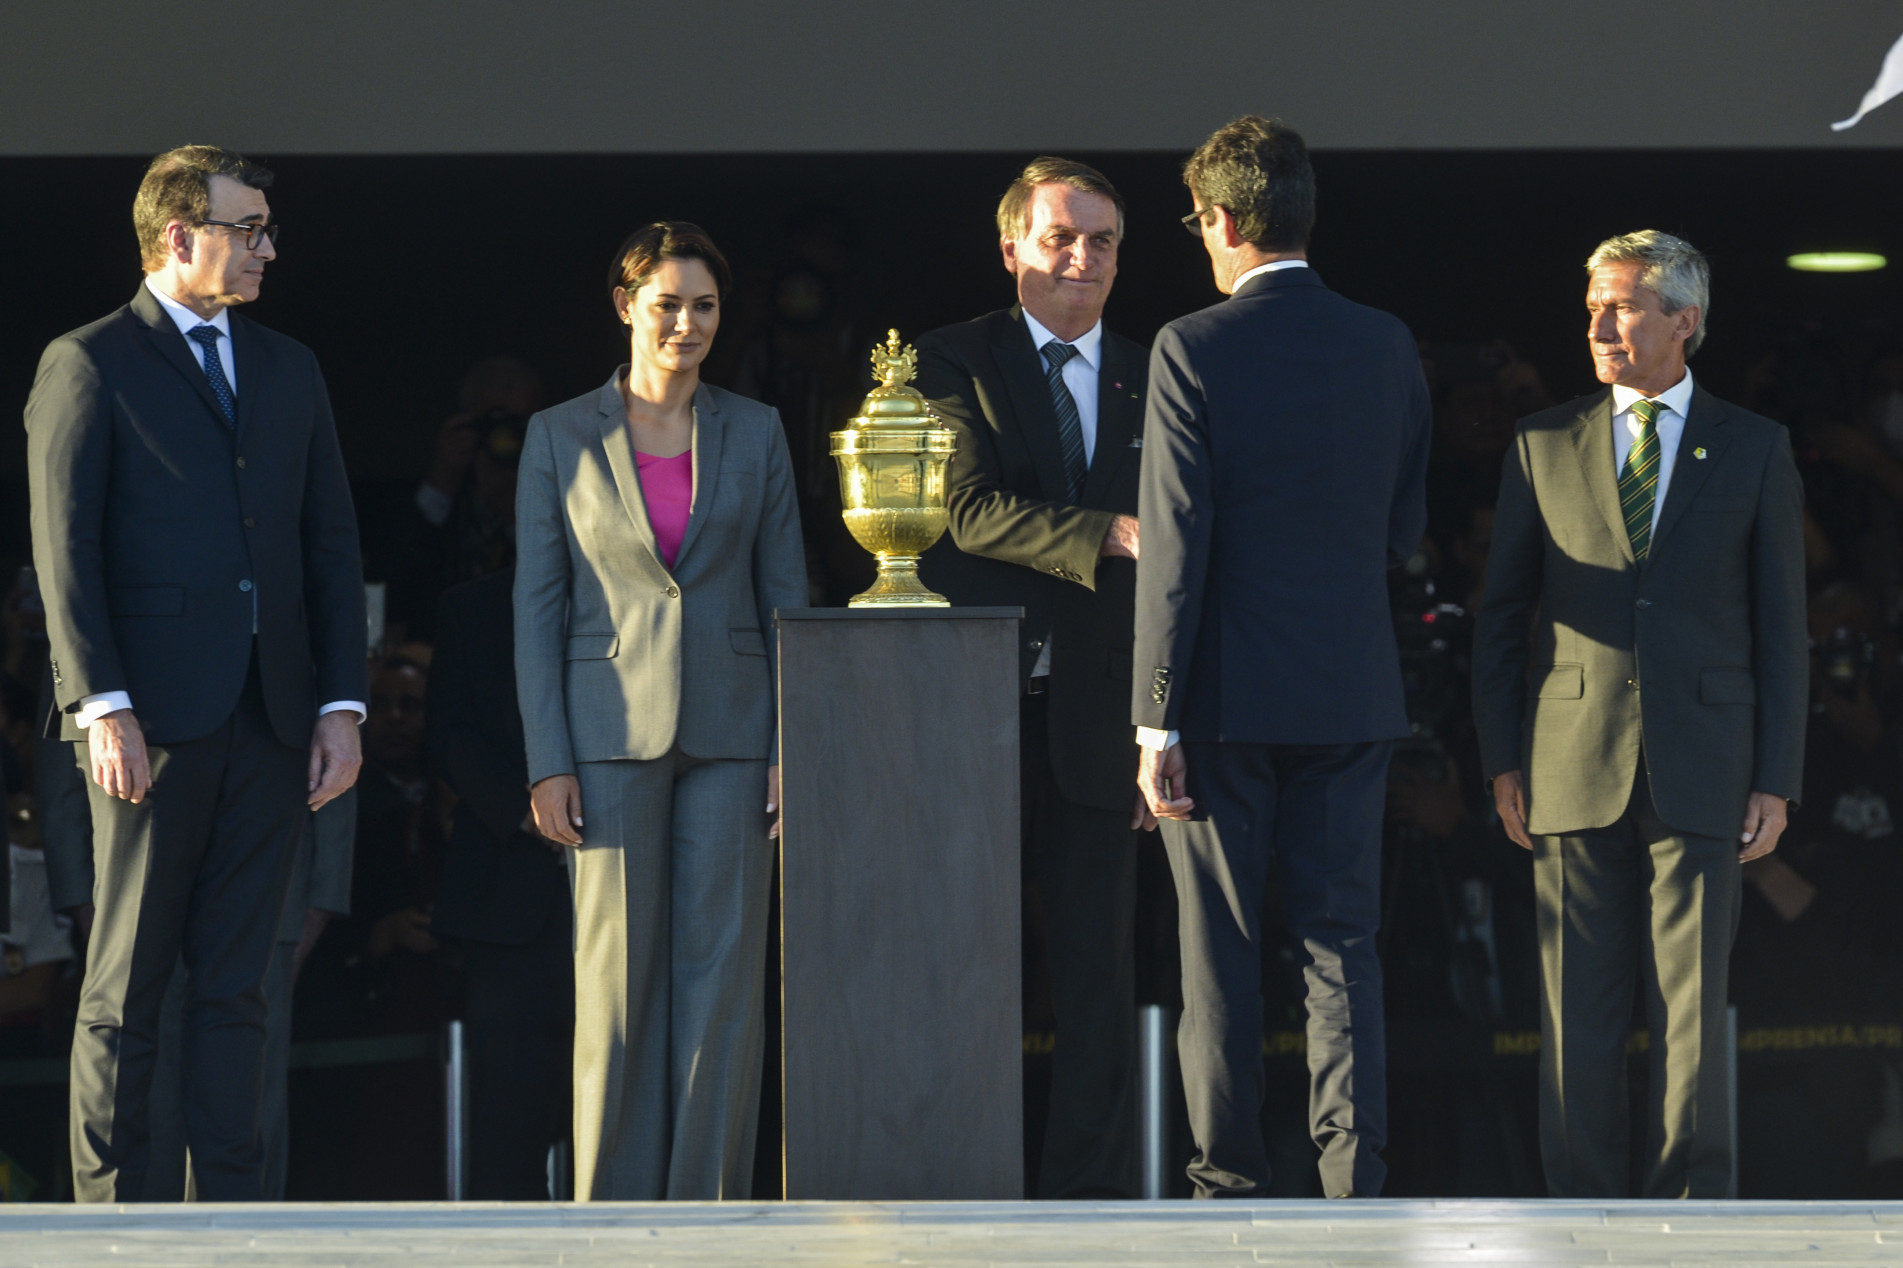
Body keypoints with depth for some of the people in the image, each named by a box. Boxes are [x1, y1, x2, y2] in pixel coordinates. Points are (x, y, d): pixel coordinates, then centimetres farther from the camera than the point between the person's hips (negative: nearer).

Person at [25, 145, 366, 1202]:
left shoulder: (289, 372, 18)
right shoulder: (89, 364, 0)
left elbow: (332, 548, 16)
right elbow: (64, 549, -6)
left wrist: (341, 704, 7)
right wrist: (102, 706, -15)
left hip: (271, 719, 5)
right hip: (153, 718, -5)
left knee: (235, 983, 5)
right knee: (127, 981, -2)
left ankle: (231, 1200, 6)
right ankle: (110, 1207, 1)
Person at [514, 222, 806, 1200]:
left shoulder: (754, 433, 8)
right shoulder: (561, 438, 3)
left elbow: (786, 597, 8)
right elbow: (536, 606, 2)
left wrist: (793, 746, -1)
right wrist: (547, 762, -5)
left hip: (729, 732, 1)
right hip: (611, 732, -1)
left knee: (723, 974, -1)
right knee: (616, 976, -1)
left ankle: (709, 1205, 4)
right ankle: (616, 1211, 3)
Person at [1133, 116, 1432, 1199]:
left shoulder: (1194, 350, -10)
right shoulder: (1387, 347, 3)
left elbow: (1175, 545, -12)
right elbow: (1409, 530, 9)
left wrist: (1158, 718, -10)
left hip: (1227, 700, -3)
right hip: (1352, 694, 3)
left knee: (1222, 952, 4)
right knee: (1344, 942, 6)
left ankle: (1232, 1182, 6)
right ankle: (1356, 1175, 0)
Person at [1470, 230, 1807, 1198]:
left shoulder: (1754, 452, 6)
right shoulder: (1543, 446, 9)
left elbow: (1780, 626, 5)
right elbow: (1501, 612, 10)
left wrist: (1777, 779, 0)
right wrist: (1502, 759, 4)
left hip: (1699, 771, -1)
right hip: (1574, 767, 1)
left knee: (1693, 1008, 0)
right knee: (1577, 1011, 2)